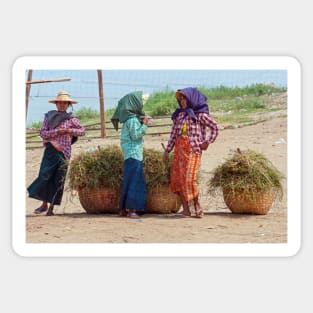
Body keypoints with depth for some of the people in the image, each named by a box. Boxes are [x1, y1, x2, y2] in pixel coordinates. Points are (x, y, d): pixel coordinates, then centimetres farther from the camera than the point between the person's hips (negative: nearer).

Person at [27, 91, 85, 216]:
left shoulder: (71, 119, 8)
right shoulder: (49, 116, 8)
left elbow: (82, 131, 9)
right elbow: (42, 133, 1)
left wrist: (69, 131, -7)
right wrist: (56, 132, -13)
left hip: (64, 152, 0)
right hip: (50, 150, 0)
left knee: (58, 181, -1)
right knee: (44, 176, -6)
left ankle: (51, 207, 6)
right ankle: (44, 204, 8)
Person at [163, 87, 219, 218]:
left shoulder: (200, 115, 0)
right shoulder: (179, 115, 15)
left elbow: (215, 127, 5)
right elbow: (173, 134, 17)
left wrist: (208, 142, -1)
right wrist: (167, 150, 13)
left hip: (193, 149, -6)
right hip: (179, 148, 6)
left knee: (189, 179, -15)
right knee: (177, 178, 0)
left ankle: (197, 205, 6)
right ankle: (186, 210, 6)